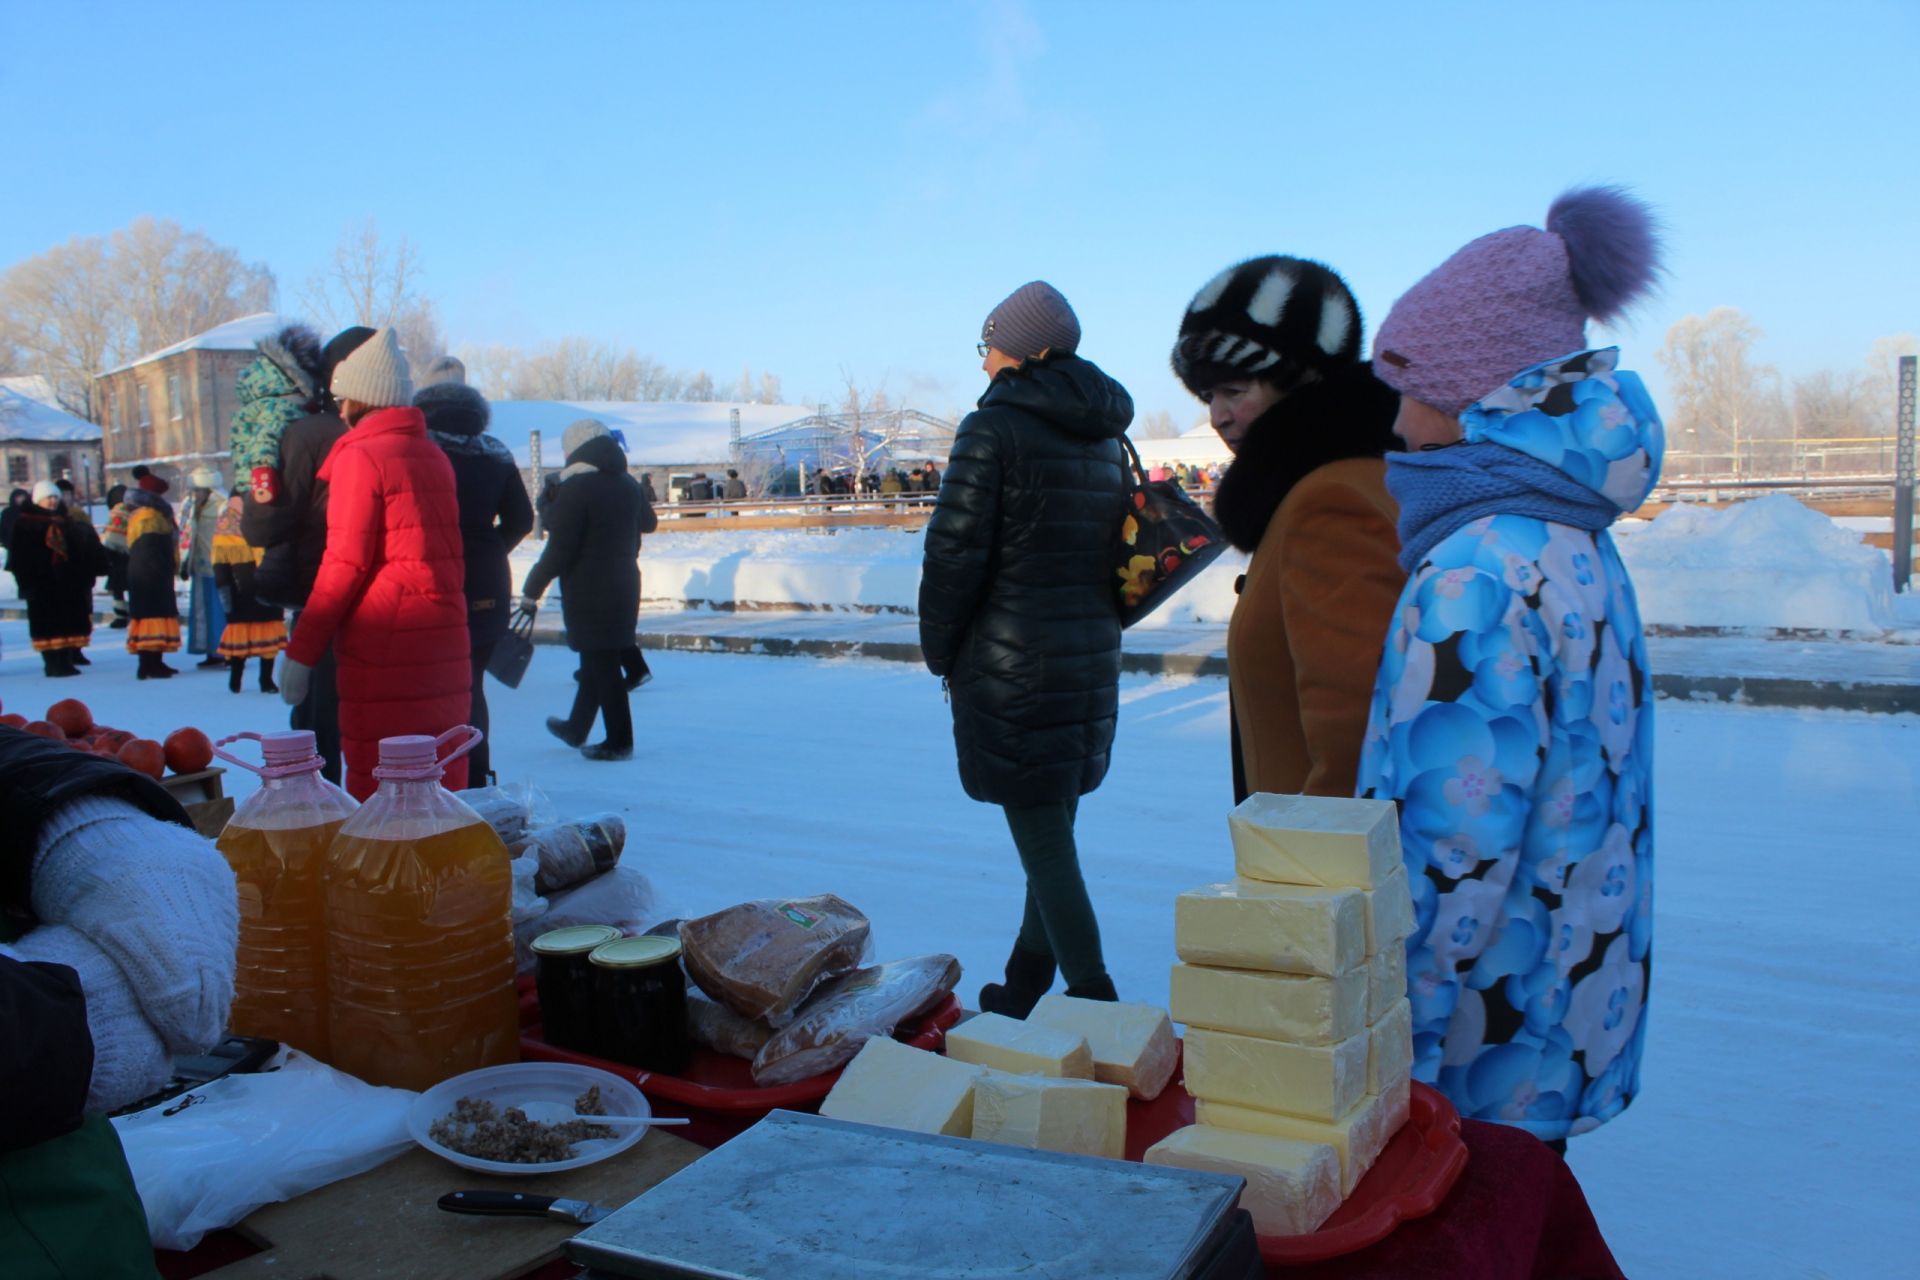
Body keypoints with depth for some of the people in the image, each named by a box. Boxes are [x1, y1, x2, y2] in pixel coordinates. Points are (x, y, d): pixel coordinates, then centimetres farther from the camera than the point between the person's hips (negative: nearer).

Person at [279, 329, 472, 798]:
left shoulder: (361, 455, -7)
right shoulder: (432, 454, 14)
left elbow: (345, 563, -12)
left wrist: (301, 652, -9)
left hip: (384, 641, -7)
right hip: (444, 636, 7)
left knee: (377, 780, -1)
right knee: (439, 774, 13)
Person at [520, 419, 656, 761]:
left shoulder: (575, 489, -15)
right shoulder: (628, 485, 6)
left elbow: (559, 550, -18)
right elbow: (648, 523, 26)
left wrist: (532, 589, -9)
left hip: (588, 592, -8)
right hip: (624, 584, 8)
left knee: (600, 663, -2)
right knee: (600, 660, 17)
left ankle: (619, 742, 2)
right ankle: (576, 728, 33)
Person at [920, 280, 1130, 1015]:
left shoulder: (995, 428, -11)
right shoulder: (1104, 437, 12)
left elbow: (954, 553, -14)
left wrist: (941, 653, -2)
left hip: (1012, 665, -7)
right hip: (1092, 663, 8)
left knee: (1044, 843, 0)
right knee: (1053, 834, 16)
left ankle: (1096, 1006, 3)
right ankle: (1025, 990, 27)